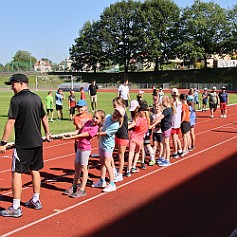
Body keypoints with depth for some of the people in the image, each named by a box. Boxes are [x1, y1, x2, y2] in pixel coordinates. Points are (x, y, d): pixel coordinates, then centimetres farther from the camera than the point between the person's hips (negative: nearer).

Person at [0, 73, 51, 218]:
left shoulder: (16, 99, -12)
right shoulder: (37, 98, 9)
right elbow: (44, 118, 19)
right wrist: (47, 133, 34)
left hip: (23, 144, -7)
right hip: (37, 141, 7)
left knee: (17, 173, -2)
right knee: (35, 170, 17)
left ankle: (16, 208, -1)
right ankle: (36, 201, 28)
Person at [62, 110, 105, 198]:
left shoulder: (94, 129, -19)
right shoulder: (88, 122, 6)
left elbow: (81, 135, -20)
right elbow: (79, 130, 8)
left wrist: (68, 138, -18)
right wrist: (71, 134, -10)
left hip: (85, 149, -8)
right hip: (79, 147, 8)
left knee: (83, 168, -1)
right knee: (77, 167, 15)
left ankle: (82, 190, 8)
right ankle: (74, 187, 26)